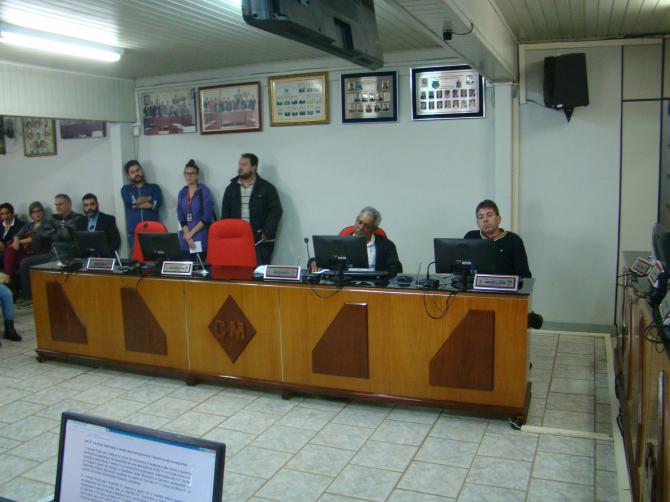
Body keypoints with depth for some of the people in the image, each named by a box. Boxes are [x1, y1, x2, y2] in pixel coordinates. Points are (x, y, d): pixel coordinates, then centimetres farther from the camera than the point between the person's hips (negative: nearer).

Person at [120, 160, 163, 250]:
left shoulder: (154, 187, 13)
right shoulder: (126, 189, 15)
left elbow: (157, 203, -7)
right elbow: (129, 201, -7)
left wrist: (136, 203, -3)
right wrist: (149, 198, 1)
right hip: (133, 232, 1)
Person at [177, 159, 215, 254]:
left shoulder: (204, 190, -3)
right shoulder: (182, 193, 10)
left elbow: (207, 217, -10)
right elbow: (181, 217, 5)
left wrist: (191, 233, -11)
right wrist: (188, 237, -8)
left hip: (201, 237, -4)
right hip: (185, 238, 4)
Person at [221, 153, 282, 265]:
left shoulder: (267, 188, 1)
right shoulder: (231, 188, 13)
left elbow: (276, 211, -4)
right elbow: (225, 213, 13)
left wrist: (267, 233, -15)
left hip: (260, 241, -3)